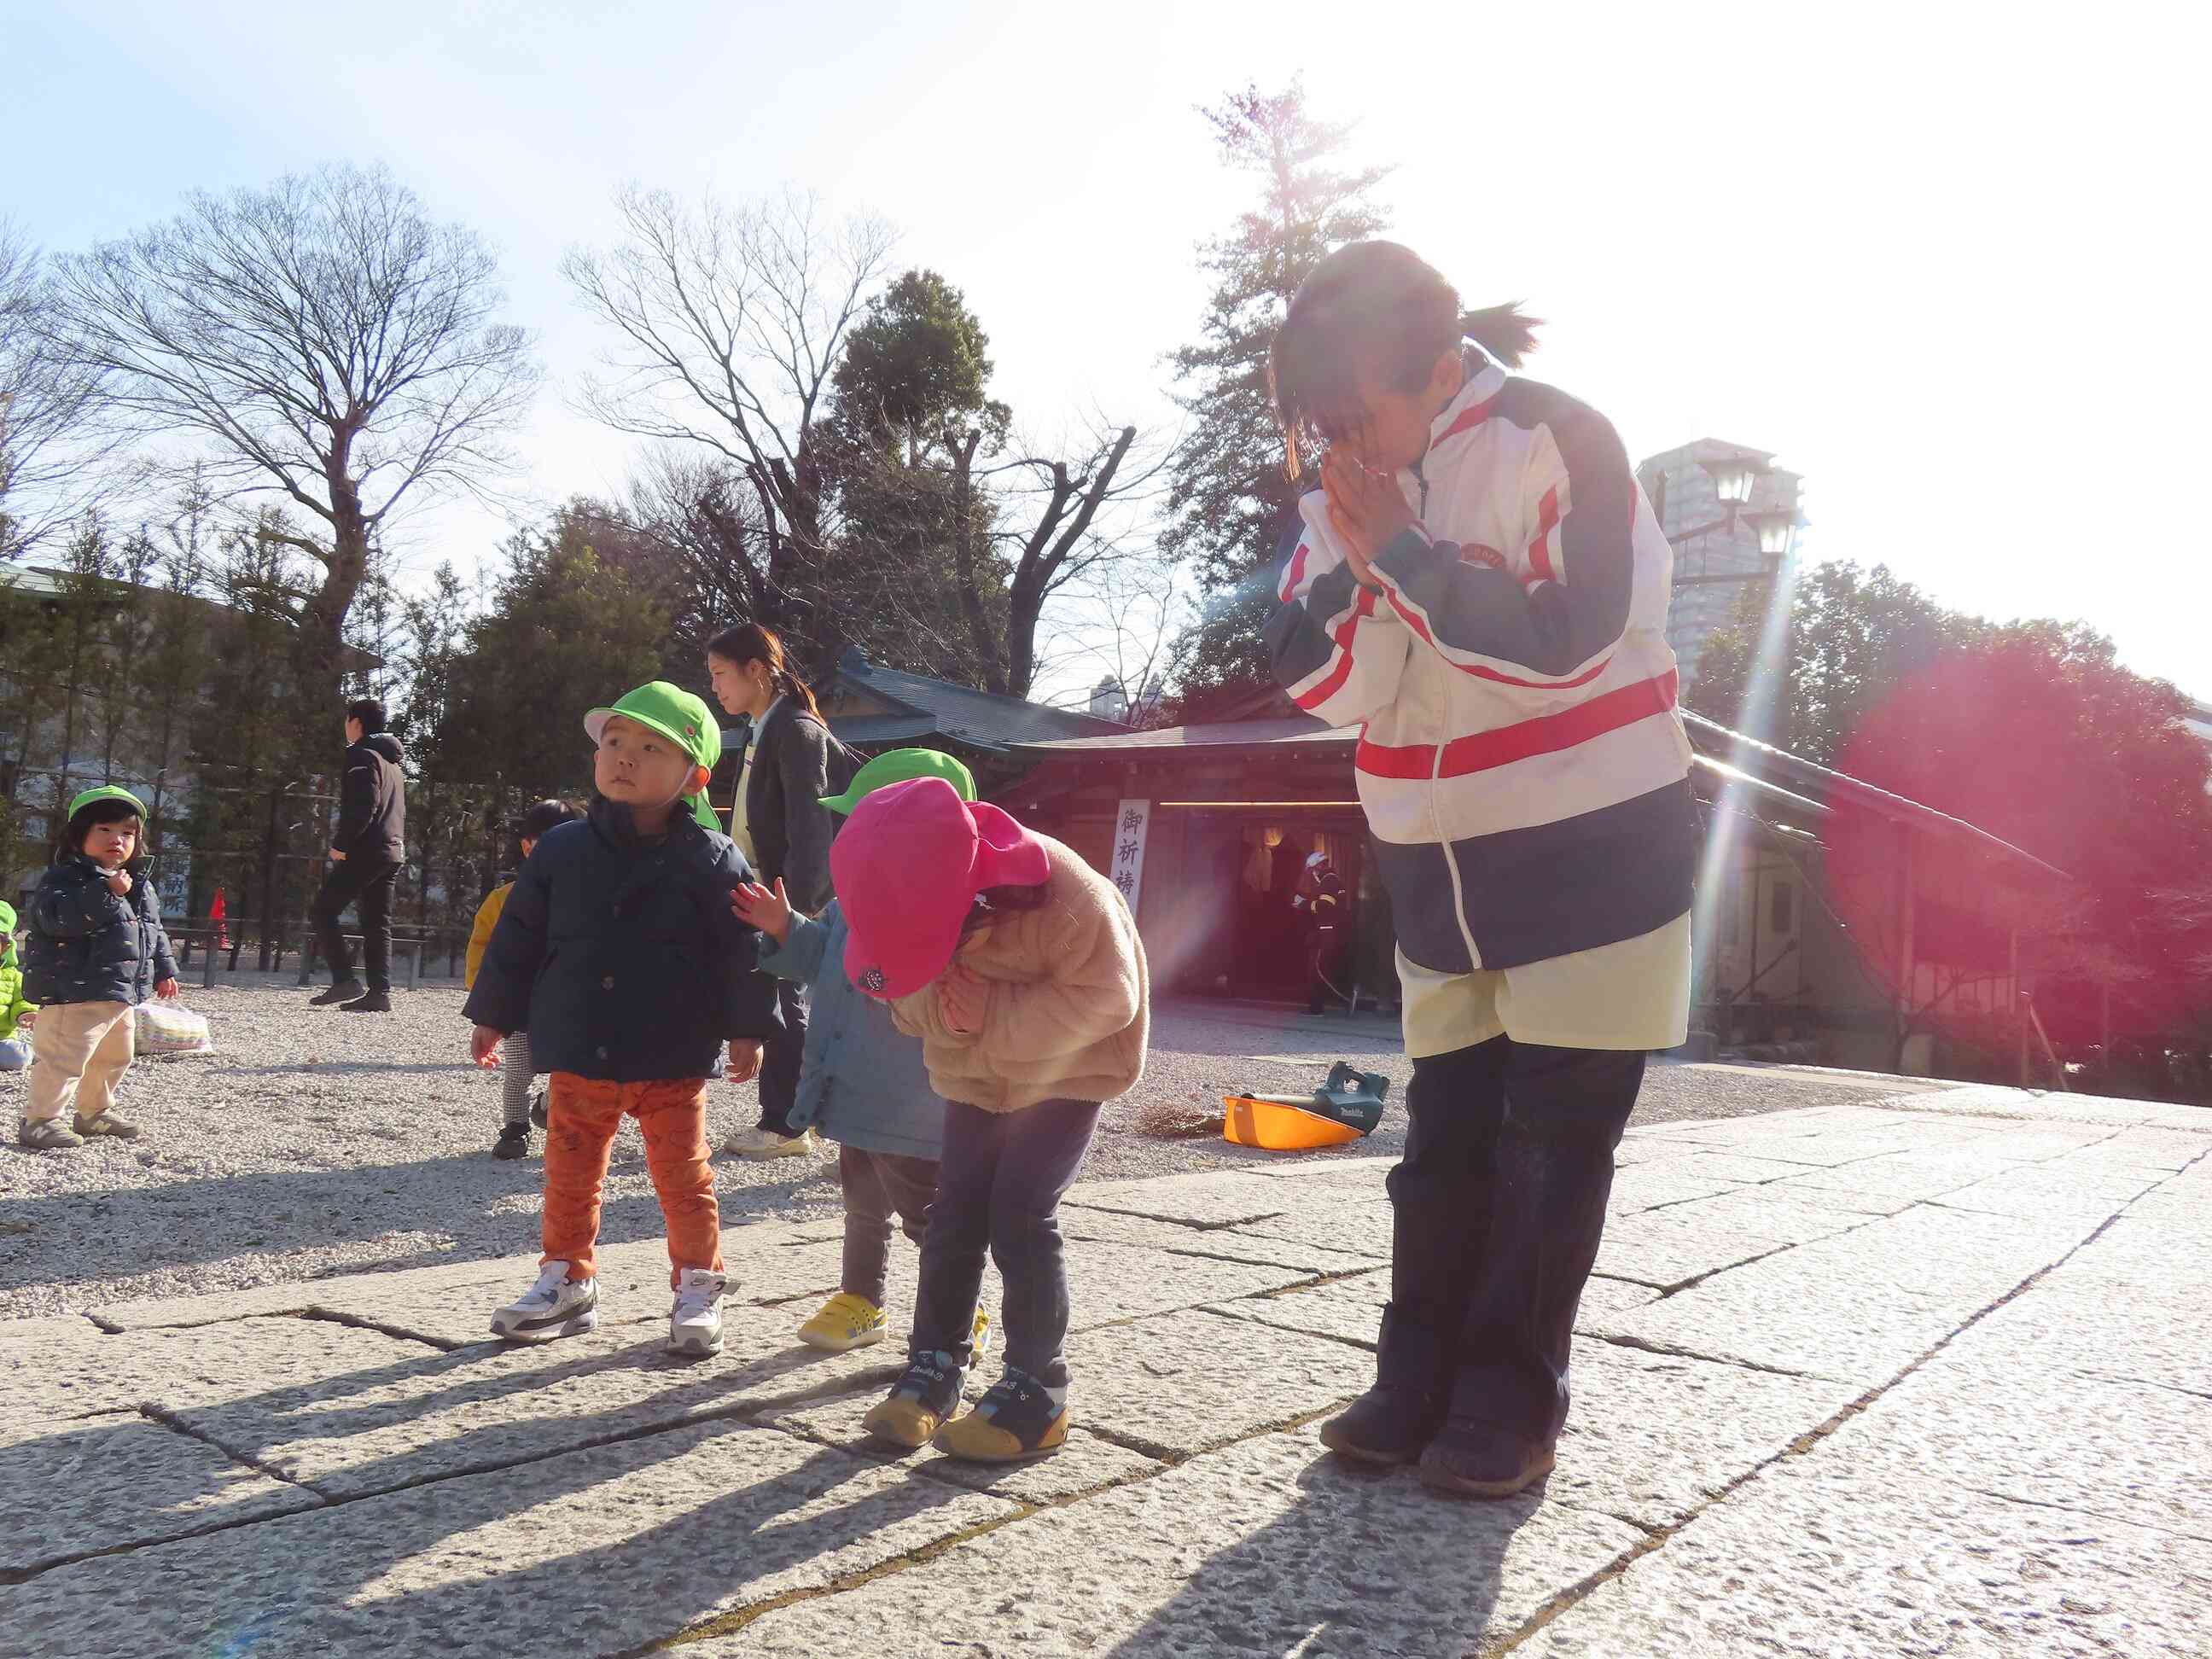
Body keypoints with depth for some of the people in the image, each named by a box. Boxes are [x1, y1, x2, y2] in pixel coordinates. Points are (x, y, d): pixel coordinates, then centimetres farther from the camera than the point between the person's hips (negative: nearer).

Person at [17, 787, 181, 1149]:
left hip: (121, 994, 9)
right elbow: (57, 917, -30)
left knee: (114, 1057, 21)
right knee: (65, 1059, -10)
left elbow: (154, 932, 22)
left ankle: (94, 1113, 38)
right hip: (76, 993, -9)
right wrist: (106, 892, -33)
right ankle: (39, 1120, 1)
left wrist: (163, 970, 20)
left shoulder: (139, 886, 13)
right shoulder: (66, 877, -11)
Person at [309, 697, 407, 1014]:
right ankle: (379, 993, 2)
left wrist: (341, 844, -14)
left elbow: (363, 806, -18)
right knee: (377, 923, 7)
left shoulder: (362, 755, -7)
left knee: (324, 911, -1)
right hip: (393, 852, 9)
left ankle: (345, 980, -9)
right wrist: (396, 845, 19)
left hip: (365, 851, -9)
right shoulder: (392, 761, 22)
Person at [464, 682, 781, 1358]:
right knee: (570, 1174, 15)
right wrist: (493, 1017, 9)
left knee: (683, 1176, 6)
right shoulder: (562, 850, 1)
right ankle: (567, 1281, 33)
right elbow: (518, 939, 7)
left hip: (673, 1060, -3)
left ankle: (698, 1285, 23)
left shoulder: (713, 861, -8)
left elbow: (742, 952, -6)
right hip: (579, 1055, 3)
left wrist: (747, 1029, -9)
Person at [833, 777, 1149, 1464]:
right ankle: (934, 1368, 14)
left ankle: (1036, 1393, 0)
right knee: (955, 1209, 1)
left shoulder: (1068, 897, -35)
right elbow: (912, 1002, -5)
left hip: (1069, 1067, -5)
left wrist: (990, 1016, -31)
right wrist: (946, 1011, -29)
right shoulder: (916, 907, -18)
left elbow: (1104, 997, -28)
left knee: (1020, 1214, -12)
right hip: (975, 1073, 5)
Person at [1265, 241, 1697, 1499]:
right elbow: (1321, 687, -2)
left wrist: (1403, 547, -21)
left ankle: (1513, 1406, 11)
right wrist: (1361, 570, -18)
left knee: (1553, 1142, 0)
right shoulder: (1350, 485, 3)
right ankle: (1422, 1382, 18)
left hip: (1594, 850, -5)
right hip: (1441, 865, 5)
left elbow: (1566, 640, -23)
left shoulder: (1557, 439, -13)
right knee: (1445, 1134, 9)